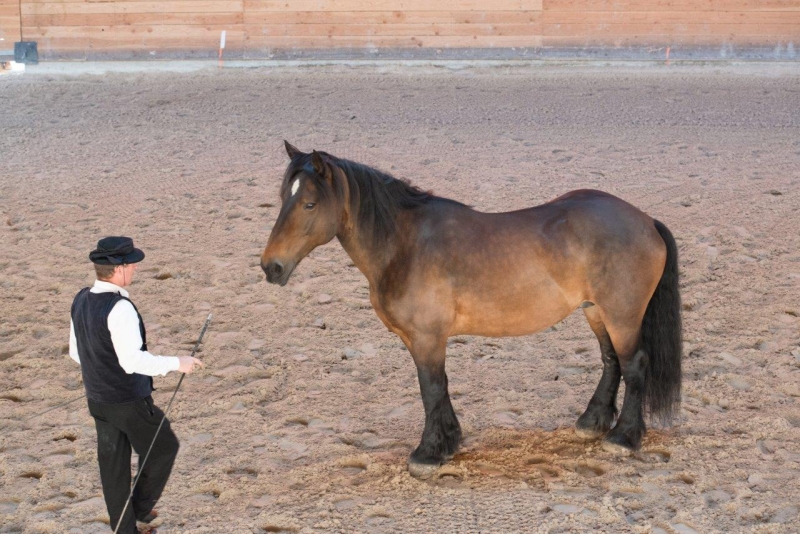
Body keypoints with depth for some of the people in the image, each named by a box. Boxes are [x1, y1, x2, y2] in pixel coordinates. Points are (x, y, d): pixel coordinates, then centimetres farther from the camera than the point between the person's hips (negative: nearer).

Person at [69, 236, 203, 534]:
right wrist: (176, 363, -25)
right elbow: (132, 360, -34)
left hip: (98, 399, 8)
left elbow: (77, 353, 10)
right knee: (163, 447, 16)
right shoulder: (120, 309, -28)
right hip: (130, 402, -8)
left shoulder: (81, 300, 0)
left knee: (113, 464, 16)